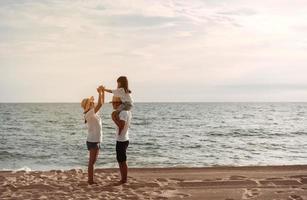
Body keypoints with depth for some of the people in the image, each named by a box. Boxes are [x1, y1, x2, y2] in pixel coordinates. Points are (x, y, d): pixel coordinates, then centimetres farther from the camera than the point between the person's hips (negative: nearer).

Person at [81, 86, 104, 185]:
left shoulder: (93, 113, 10)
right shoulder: (89, 114, -15)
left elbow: (101, 103, 15)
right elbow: (100, 104, -25)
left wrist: (103, 92, 5)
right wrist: (99, 92, -15)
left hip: (96, 140, 9)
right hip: (92, 141, -9)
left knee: (93, 161, 13)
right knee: (92, 161, -3)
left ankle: (90, 179, 20)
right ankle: (90, 180, 2)